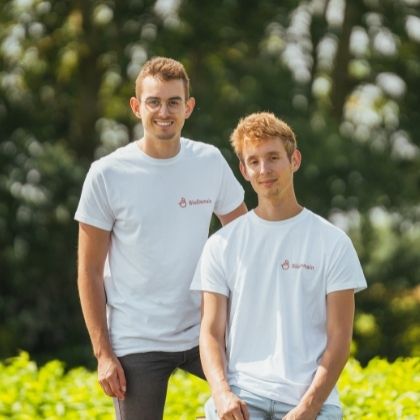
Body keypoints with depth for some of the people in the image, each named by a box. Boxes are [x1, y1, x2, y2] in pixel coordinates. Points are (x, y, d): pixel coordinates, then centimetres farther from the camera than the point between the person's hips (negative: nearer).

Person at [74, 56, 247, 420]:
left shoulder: (210, 162, 1)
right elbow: (90, 271, -3)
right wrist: (103, 352, -8)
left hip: (203, 333, 3)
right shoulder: (107, 175, -7)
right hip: (137, 346, -3)